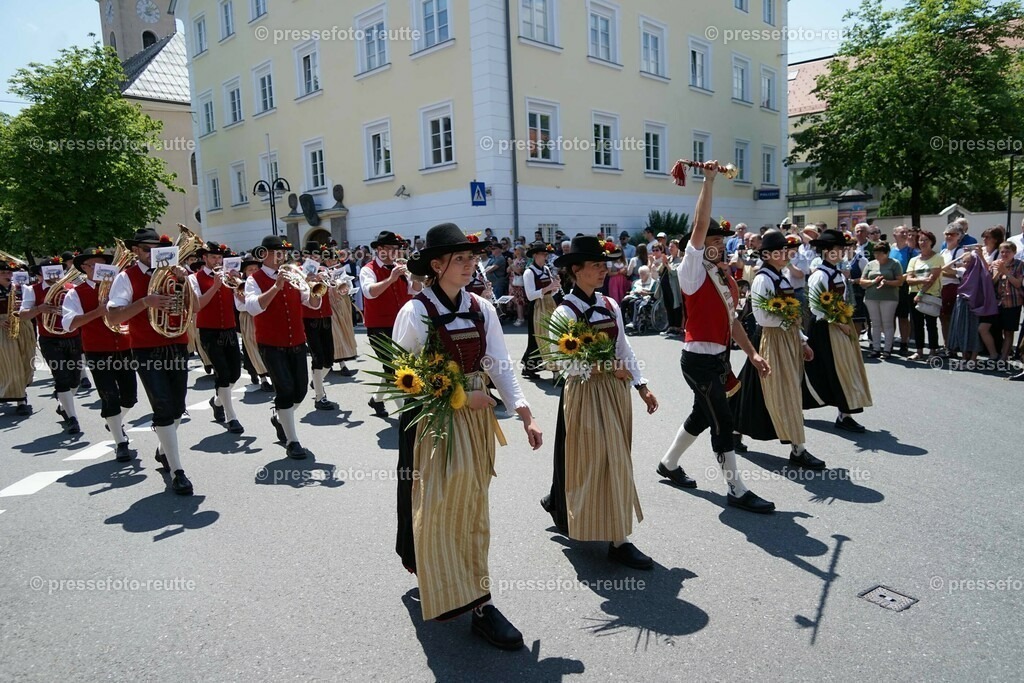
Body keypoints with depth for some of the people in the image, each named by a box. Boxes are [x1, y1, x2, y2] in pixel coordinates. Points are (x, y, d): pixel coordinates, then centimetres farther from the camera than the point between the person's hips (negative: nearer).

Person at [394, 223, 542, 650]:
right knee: (435, 508, -1)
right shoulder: (415, 312, -12)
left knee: (472, 506, 15)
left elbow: (500, 366, -1)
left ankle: (469, 591, 34)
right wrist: (457, 396, -17)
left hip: (477, 418, 5)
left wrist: (526, 416, -12)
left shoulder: (482, 310, 2)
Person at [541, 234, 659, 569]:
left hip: (616, 390, 8)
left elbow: (624, 349, 11)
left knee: (613, 461, 17)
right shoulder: (565, 312, -13)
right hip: (585, 393, -7)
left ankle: (560, 502, 40)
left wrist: (641, 386, 7)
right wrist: (608, 369, -16)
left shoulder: (610, 305, 7)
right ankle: (618, 541, 10)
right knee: (599, 462, -1)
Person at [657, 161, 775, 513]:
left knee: (702, 416, 19)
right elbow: (700, 225, -23)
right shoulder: (692, 272, -11)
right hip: (699, 359, -9)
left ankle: (669, 464, 38)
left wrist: (752, 353, 12)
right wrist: (709, 181, -23)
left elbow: (732, 320, 16)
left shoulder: (725, 277, 12)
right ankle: (736, 490, 8)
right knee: (722, 421, -4)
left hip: (719, 358, 9)